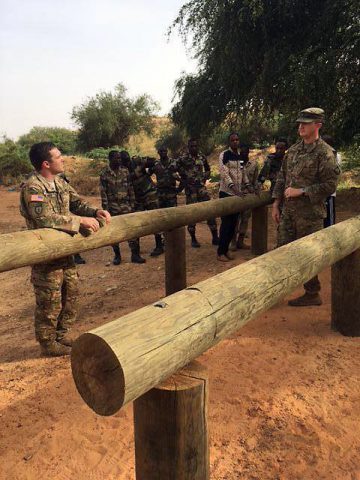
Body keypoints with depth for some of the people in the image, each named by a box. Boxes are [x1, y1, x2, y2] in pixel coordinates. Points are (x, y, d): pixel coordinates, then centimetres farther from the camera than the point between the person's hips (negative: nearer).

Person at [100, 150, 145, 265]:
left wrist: (132, 204, 4)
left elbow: (130, 188, 8)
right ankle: (117, 255, 18)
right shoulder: (104, 174, -3)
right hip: (113, 207, -2)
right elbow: (103, 193, -4)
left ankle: (135, 255, 5)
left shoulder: (125, 171, 6)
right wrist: (106, 209, -9)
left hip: (126, 206, 2)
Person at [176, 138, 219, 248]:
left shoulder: (202, 157, 6)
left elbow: (207, 169, 21)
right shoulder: (183, 159, -7)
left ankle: (215, 237, 2)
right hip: (190, 188, -3)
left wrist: (204, 178, 10)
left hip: (201, 187, 3)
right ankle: (193, 239, 15)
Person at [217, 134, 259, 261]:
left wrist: (248, 186, 5)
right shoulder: (224, 155, -8)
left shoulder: (240, 157, 12)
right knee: (226, 222, -6)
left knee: (233, 222, 8)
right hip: (226, 193, -6)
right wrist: (233, 187, -28)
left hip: (238, 193, 6)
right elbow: (224, 173, -18)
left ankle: (226, 249, 18)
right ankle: (220, 252, 2)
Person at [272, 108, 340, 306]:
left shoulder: (325, 152, -10)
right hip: (288, 211, 7)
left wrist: (301, 191, -17)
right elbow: (281, 178, 15)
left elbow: (330, 185, -14)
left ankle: (312, 295, 19)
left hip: (310, 213, -6)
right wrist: (276, 204, 10)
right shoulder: (293, 150, 11)